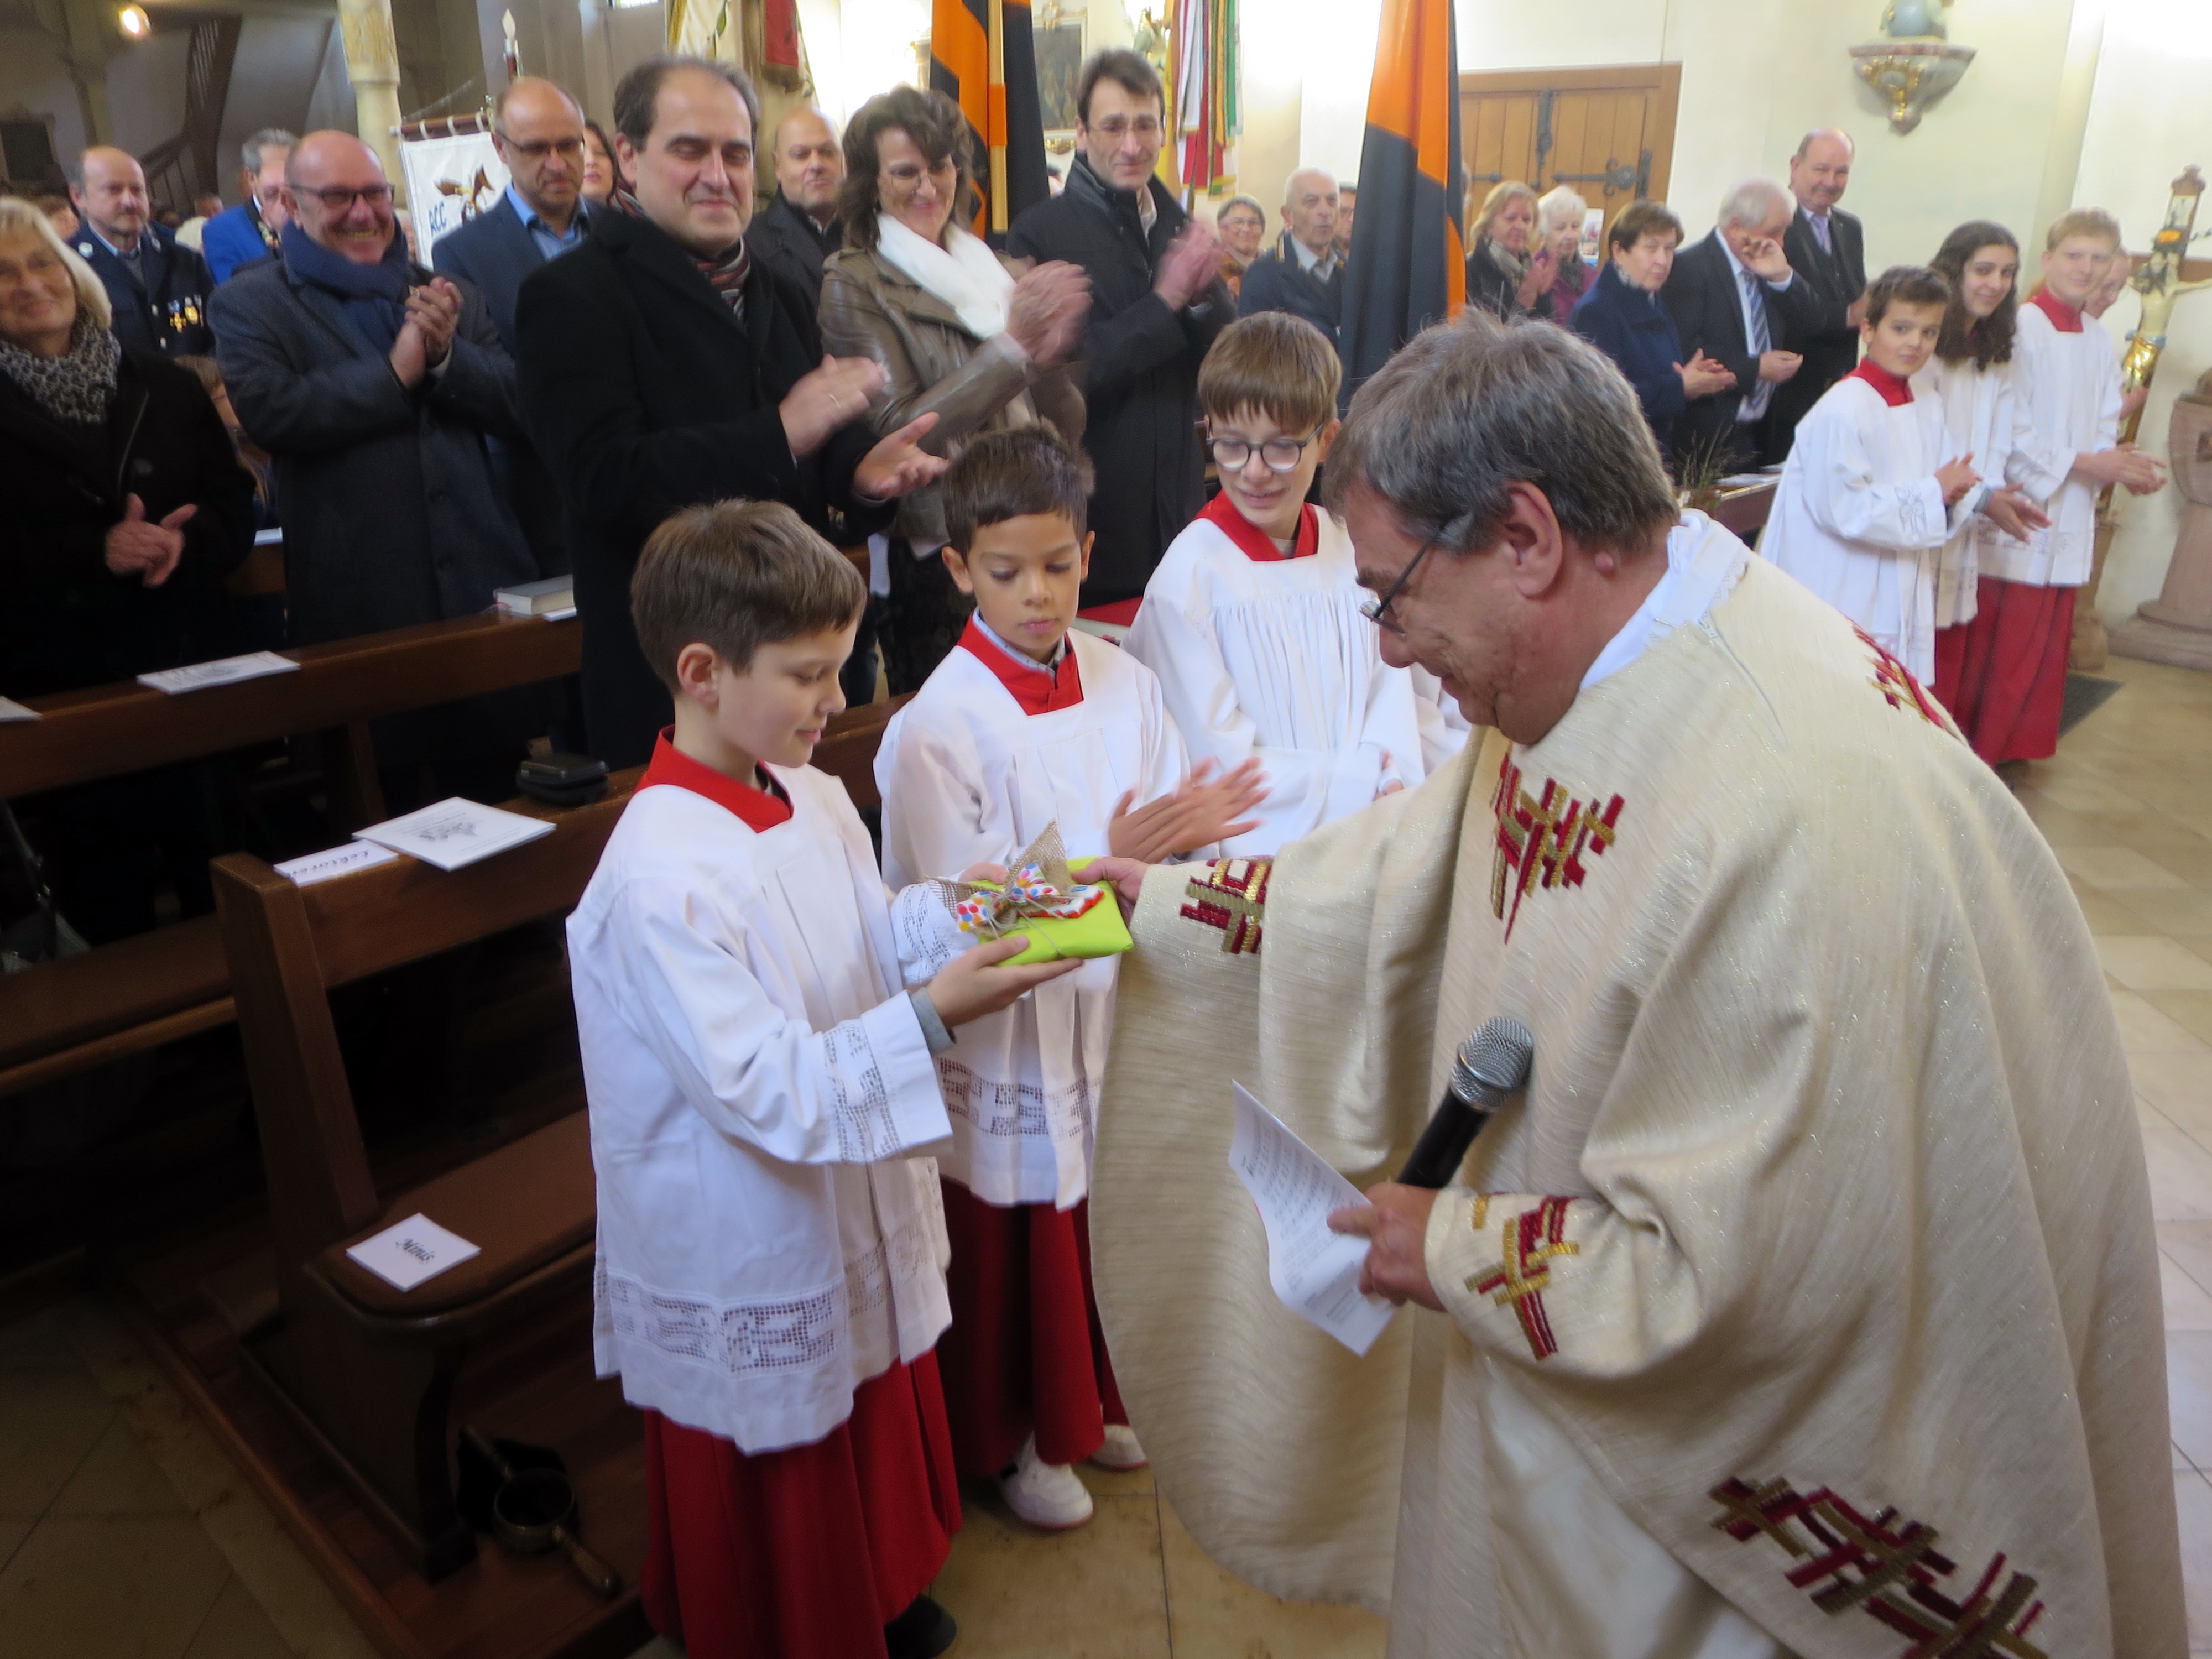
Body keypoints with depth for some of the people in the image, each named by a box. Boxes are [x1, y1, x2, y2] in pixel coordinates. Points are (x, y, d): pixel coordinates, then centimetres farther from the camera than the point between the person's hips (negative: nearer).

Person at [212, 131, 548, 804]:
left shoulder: (448, 295, 15)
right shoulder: (250, 303, 3)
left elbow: (516, 409, 6)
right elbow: (268, 412, -14)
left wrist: (447, 355, -11)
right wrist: (395, 371, -13)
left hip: (480, 590, 3)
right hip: (361, 605, -3)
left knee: (493, 796, 12)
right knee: (382, 817, 7)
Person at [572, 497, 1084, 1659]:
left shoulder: (814, 798, -2)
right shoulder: (659, 875, -29)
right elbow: (763, 1087, -30)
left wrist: (956, 914, -9)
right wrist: (931, 1019, -34)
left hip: (856, 1212, 8)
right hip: (753, 1251, -8)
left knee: (878, 1424, 29)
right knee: (771, 1504, 17)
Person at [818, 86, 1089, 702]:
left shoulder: (994, 271, 13)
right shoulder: (854, 282, -1)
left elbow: (1066, 433, 8)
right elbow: (898, 433, -14)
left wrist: (1049, 360, -13)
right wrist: (1013, 345, -19)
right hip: (933, 560, -4)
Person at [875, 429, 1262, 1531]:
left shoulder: (1123, 682, -2)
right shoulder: (937, 728, -18)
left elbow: (1171, 839, 3)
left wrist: (1187, 832, -19)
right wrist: (1108, 859, -27)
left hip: (1111, 1012, 5)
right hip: (1007, 1035, -4)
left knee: (1102, 1221, 21)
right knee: (1010, 1243, 14)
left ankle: (1091, 1399, 48)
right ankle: (1008, 1440, 40)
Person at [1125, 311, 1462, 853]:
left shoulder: (1355, 548, 8)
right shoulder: (1193, 570, -6)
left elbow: (1391, 688, 11)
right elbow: (1219, 758, -7)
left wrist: (1392, 784, -9)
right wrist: (1363, 782, -7)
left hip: (1369, 832, 5)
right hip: (1256, 842, -5)